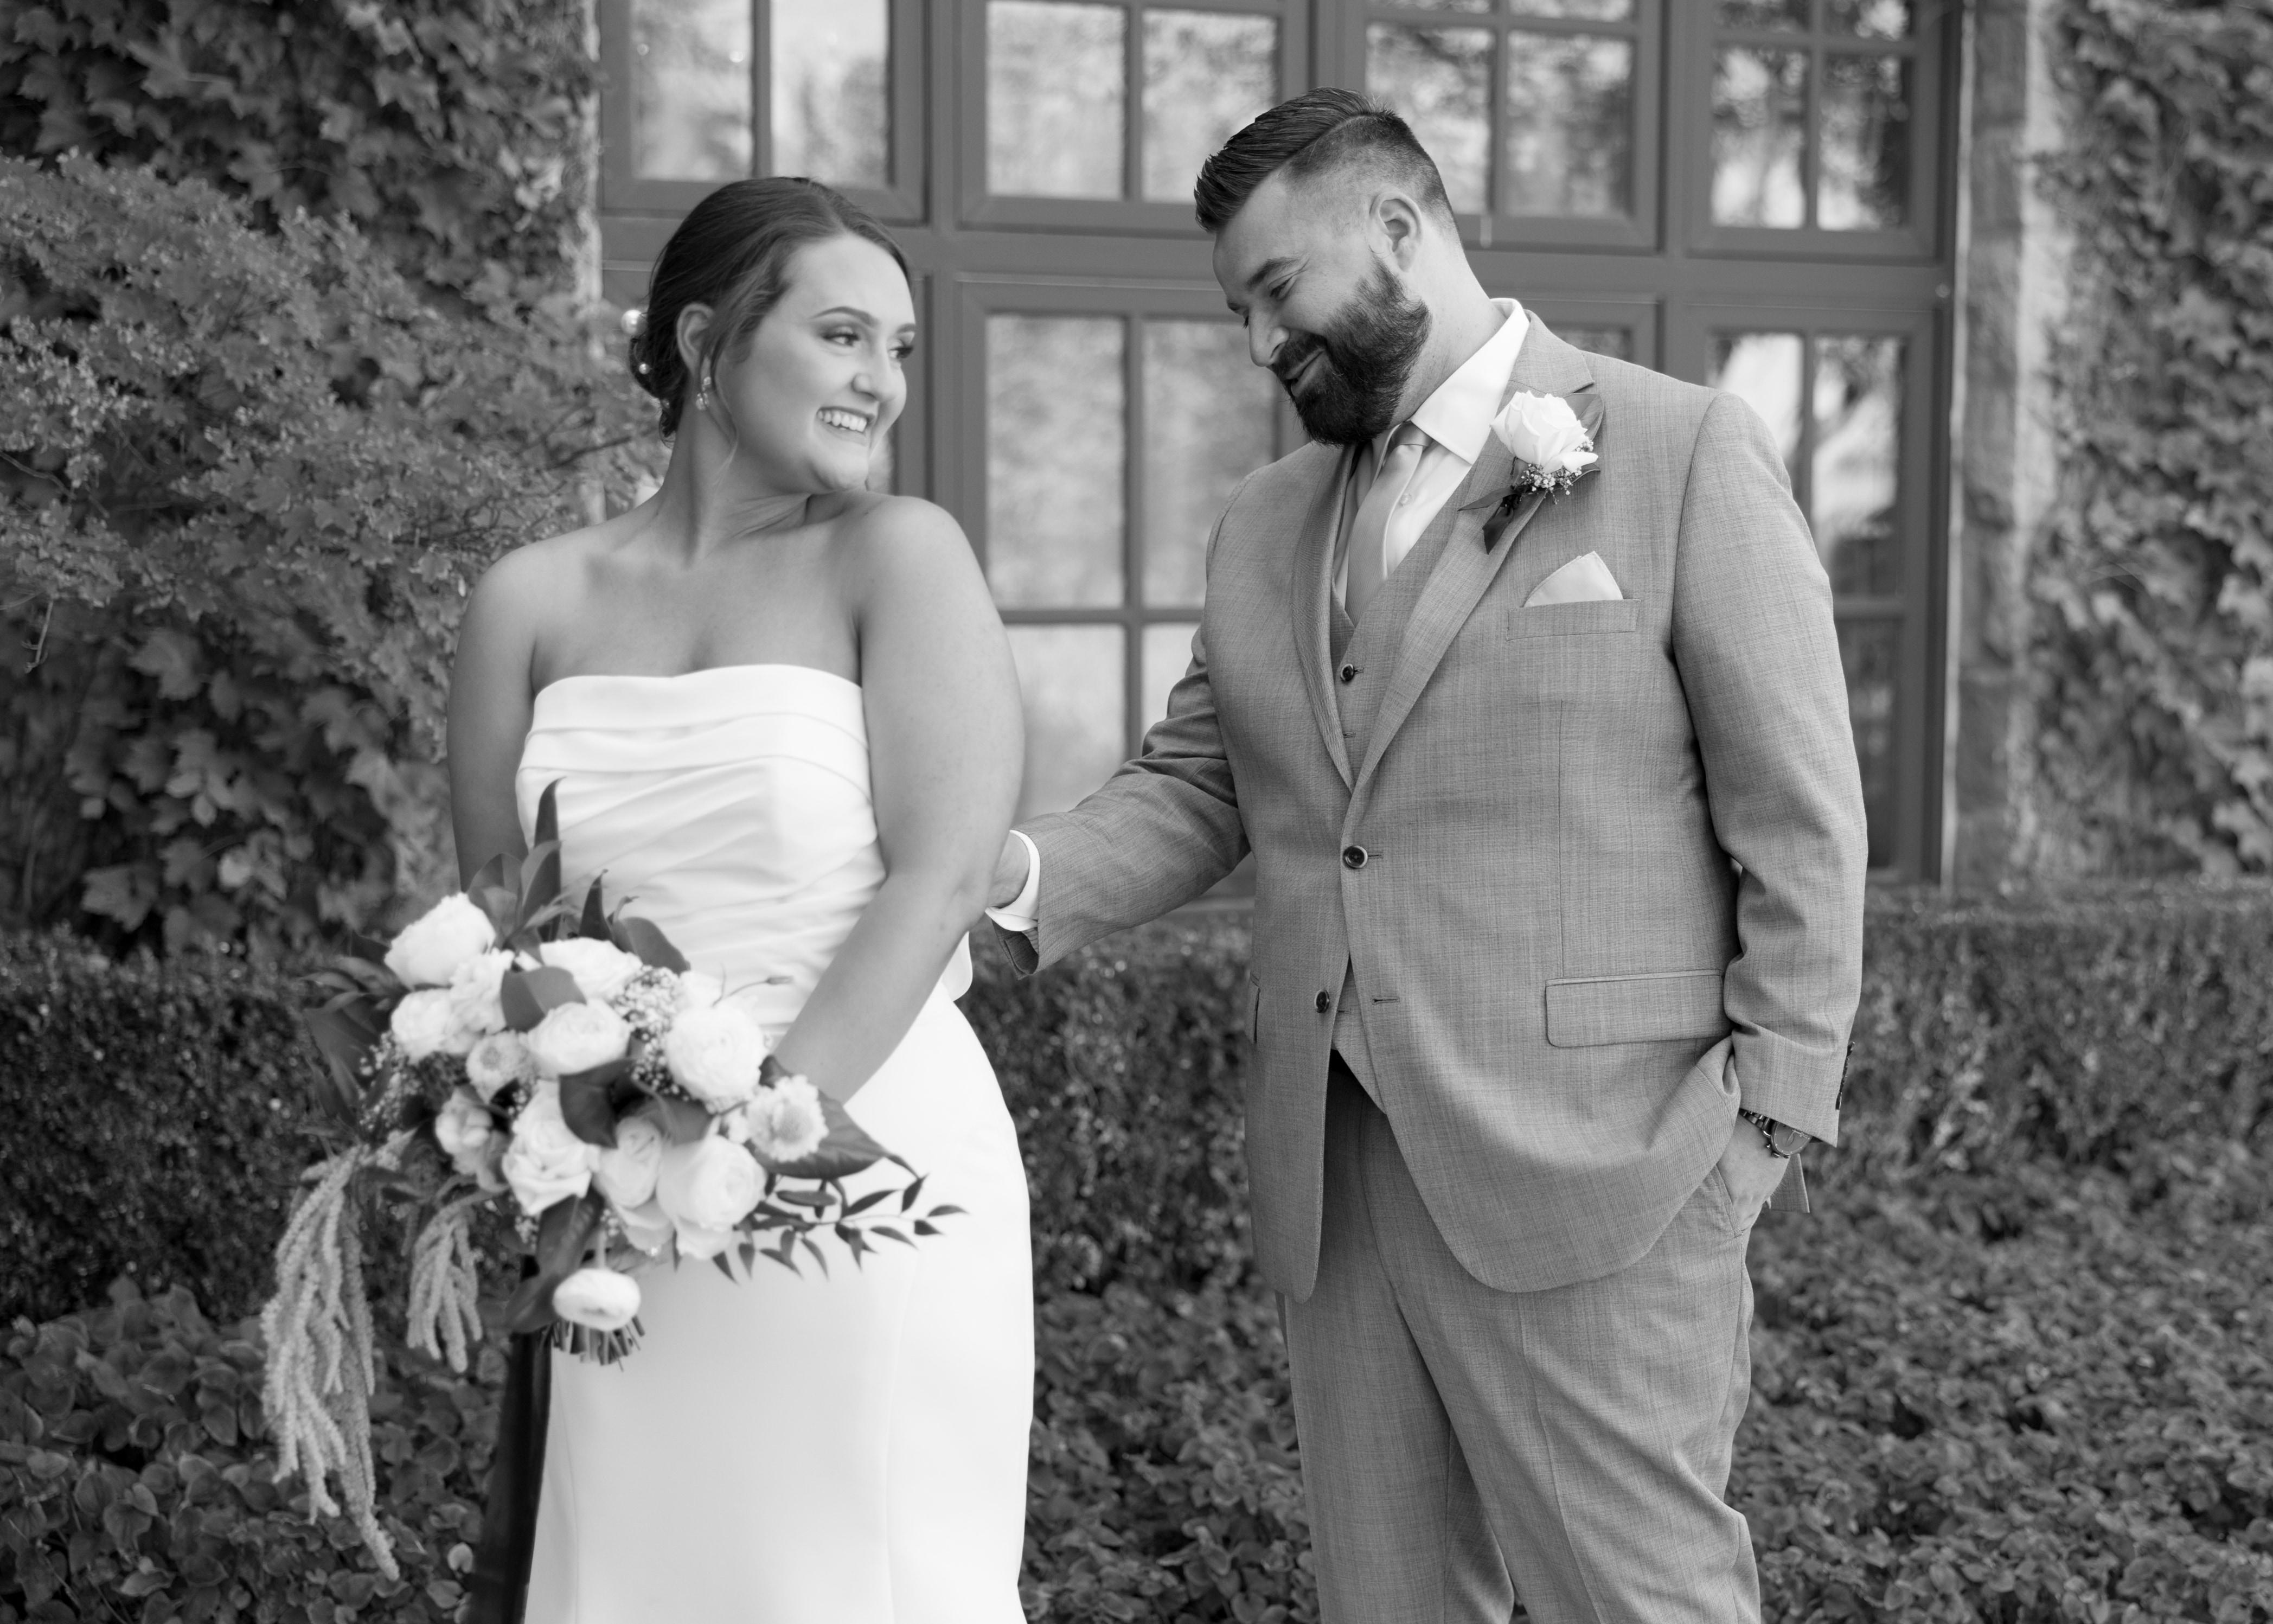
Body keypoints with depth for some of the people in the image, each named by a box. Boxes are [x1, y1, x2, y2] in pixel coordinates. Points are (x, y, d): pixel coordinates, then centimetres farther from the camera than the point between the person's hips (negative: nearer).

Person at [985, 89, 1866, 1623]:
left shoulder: (1686, 453, -2)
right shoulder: (1265, 524, 16)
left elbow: (1796, 818, -4)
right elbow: (1193, 790, 15)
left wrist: (1764, 1119, -10)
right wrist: (1025, 875, -5)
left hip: (1586, 1173, -5)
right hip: (1334, 1184, 6)